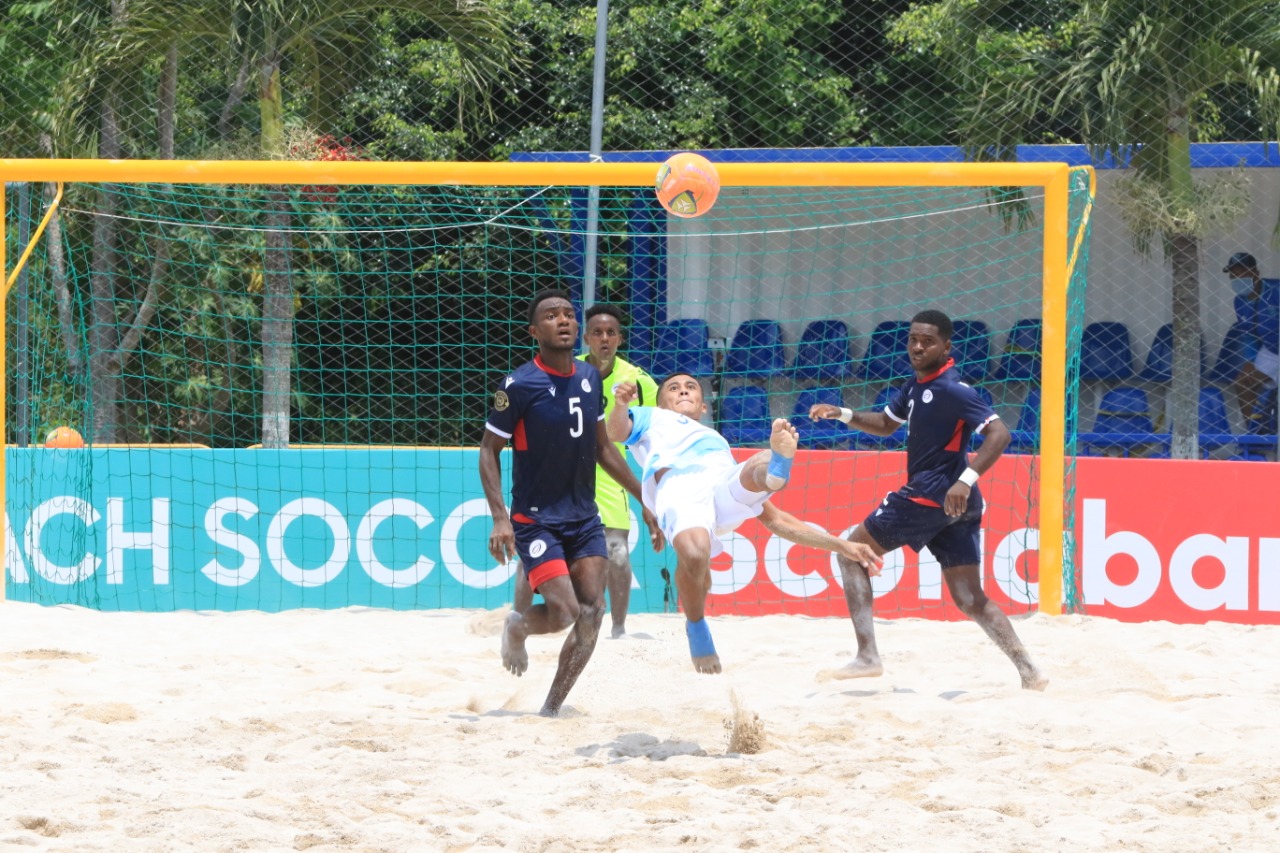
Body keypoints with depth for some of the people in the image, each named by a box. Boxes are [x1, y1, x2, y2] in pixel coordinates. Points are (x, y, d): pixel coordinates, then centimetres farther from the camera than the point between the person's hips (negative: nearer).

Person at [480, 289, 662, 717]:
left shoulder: (589, 378, 5)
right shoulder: (519, 385, -13)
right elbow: (489, 450, -7)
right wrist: (500, 517, -18)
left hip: (584, 517, 6)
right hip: (536, 520, -6)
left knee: (592, 614, -4)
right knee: (564, 612, -16)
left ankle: (551, 709, 8)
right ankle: (517, 627, 19)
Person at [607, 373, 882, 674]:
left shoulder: (719, 445, 45)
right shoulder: (652, 420, 39)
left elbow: (776, 520, 40)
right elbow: (617, 432, 14)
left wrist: (840, 545, 33)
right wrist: (620, 406, -10)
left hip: (730, 492, 3)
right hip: (679, 489, -3)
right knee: (694, 554, -34)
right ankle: (696, 625, -9)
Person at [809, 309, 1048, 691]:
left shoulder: (951, 389, -14)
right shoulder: (916, 386, 14)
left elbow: (999, 433, -22)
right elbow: (886, 423, 29)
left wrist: (966, 480, -33)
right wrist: (844, 415, 12)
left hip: (931, 497, -9)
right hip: (956, 506, 9)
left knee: (852, 552, 2)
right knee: (970, 600, 7)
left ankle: (867, 657, -3)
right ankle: (1029, 672, -2)